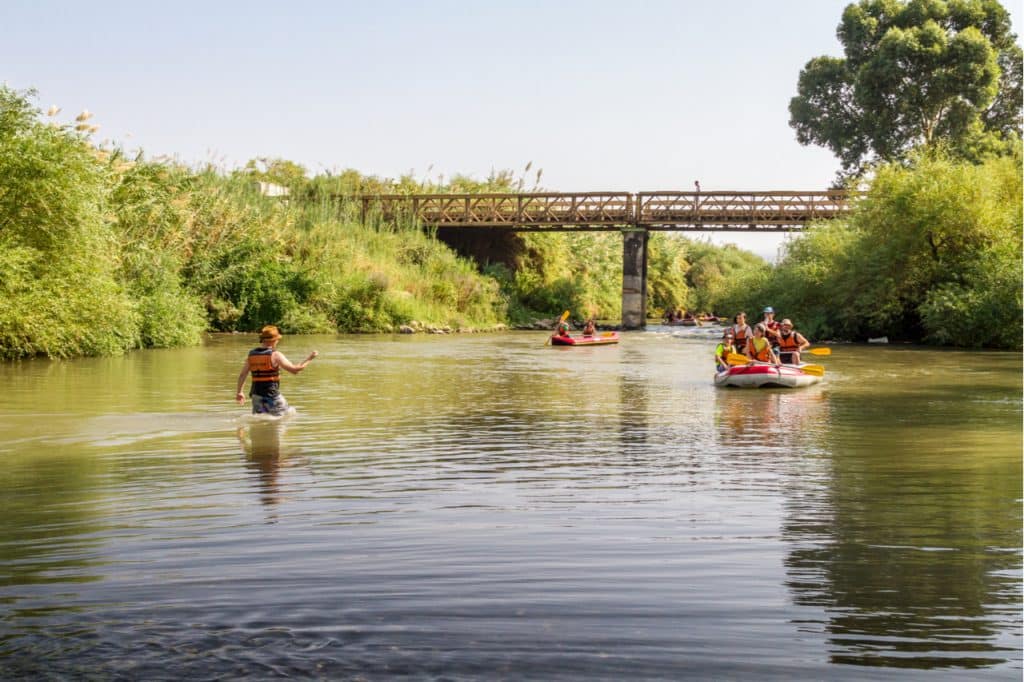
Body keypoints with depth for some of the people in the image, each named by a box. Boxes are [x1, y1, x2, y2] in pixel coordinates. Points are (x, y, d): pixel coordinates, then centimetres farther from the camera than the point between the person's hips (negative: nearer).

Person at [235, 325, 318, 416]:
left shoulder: (251, 354, 6)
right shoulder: (275, 355, -11)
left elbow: (242, 375, 9)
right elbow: (295, 369, -15)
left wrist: (239, 392, 21)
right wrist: (309, 359, -2)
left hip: (256, 395, 5)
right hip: (272, 395, -5)